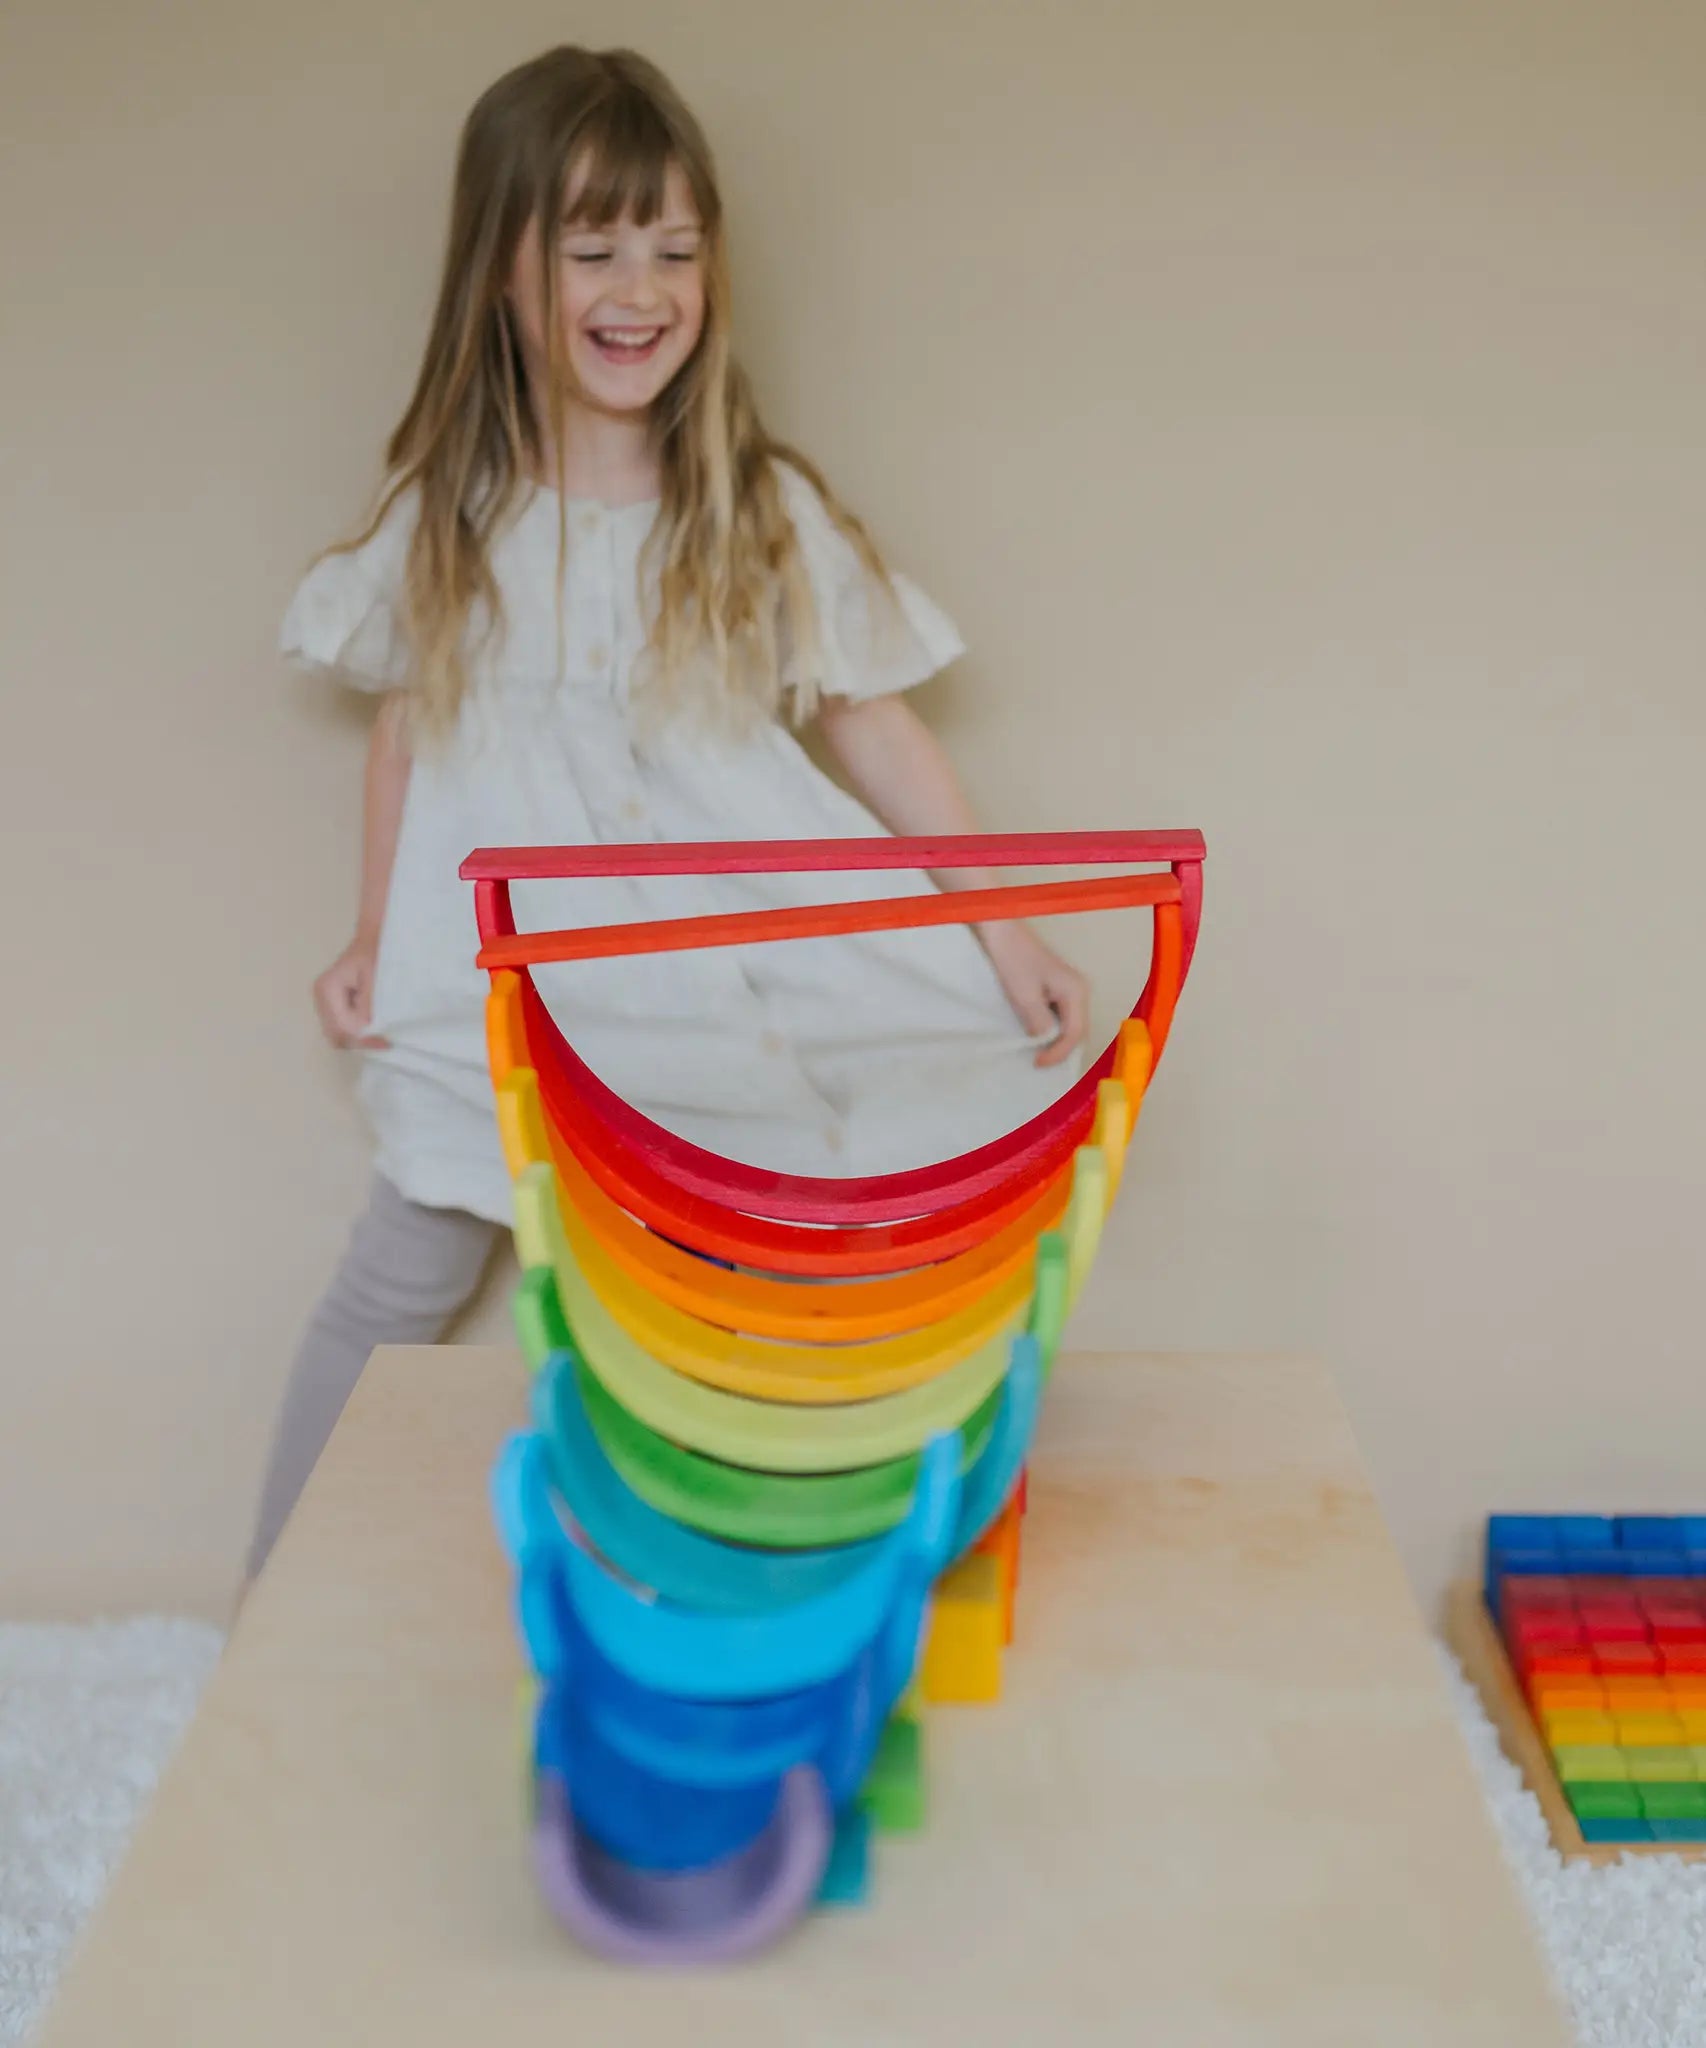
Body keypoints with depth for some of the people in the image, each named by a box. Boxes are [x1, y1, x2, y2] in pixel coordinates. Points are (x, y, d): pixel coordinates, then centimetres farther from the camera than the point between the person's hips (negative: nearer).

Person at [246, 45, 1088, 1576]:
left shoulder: (765, 511, -6)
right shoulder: (448, 515, -2)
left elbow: (870, 718, -3)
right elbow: (408, 725, 9)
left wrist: (1007, 931, -6)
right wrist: (374, 944, 12)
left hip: (731, 958, -1)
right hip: (504, 960, 1)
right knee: (402, 1280, 9)